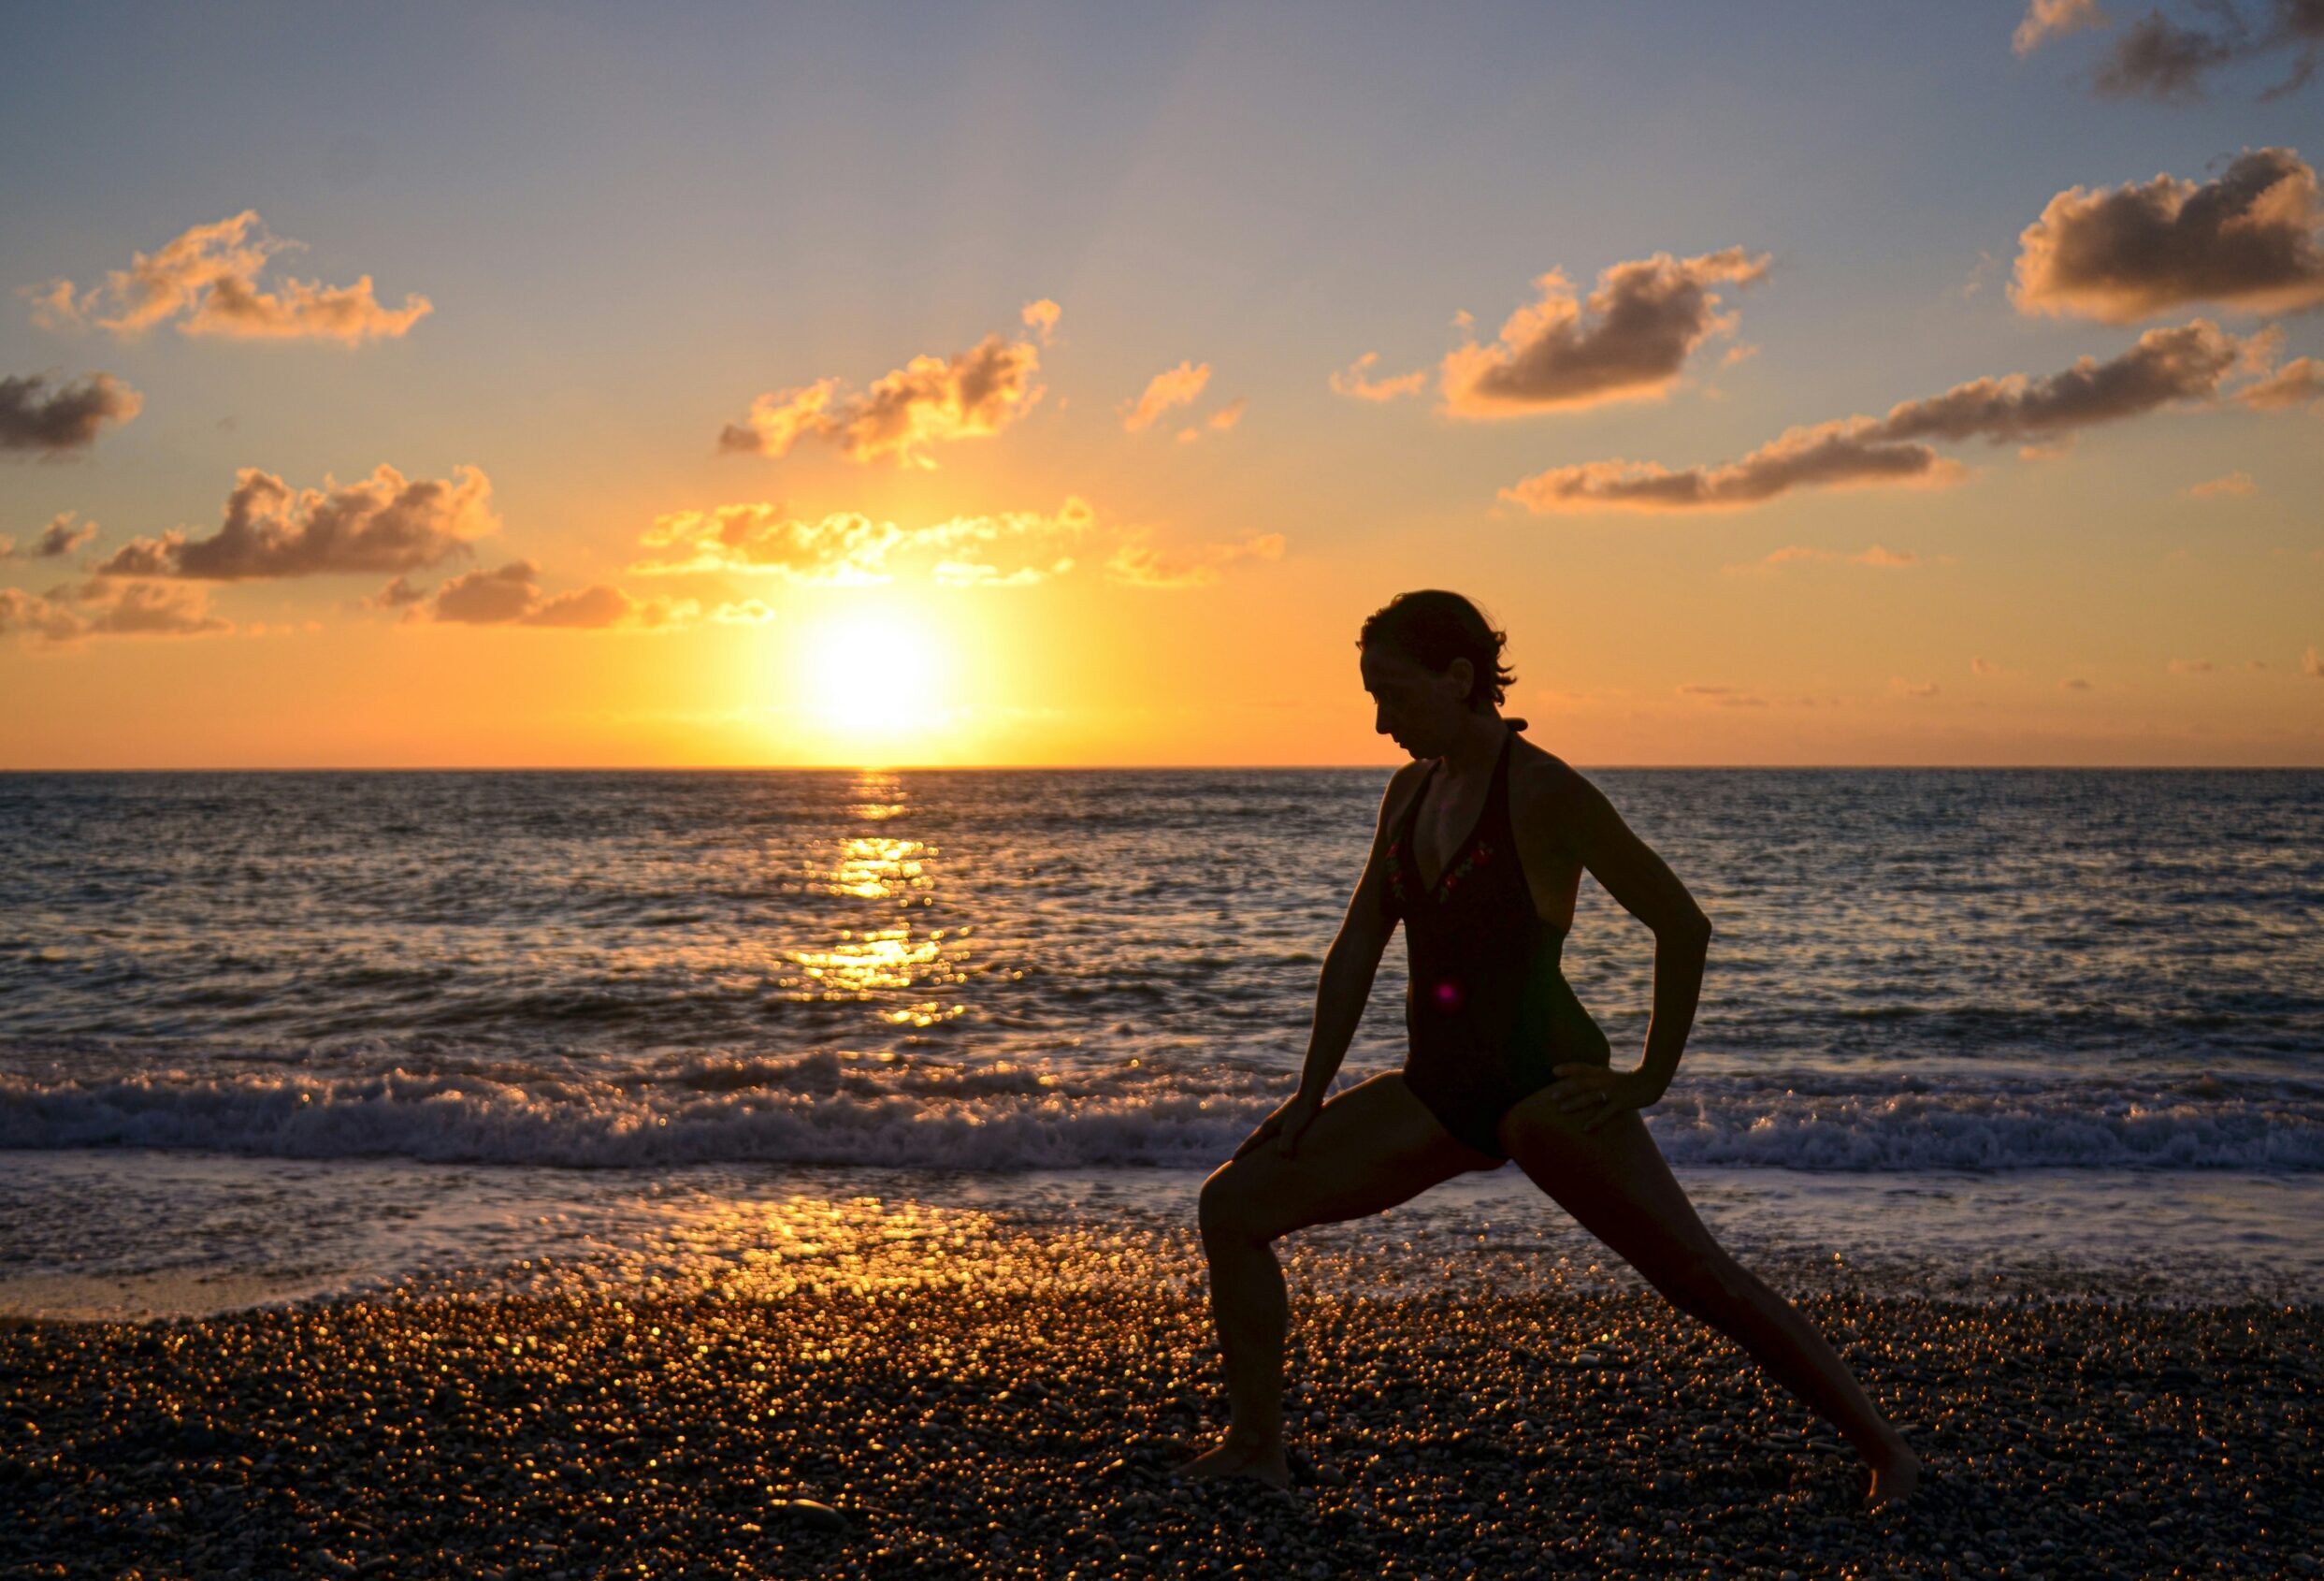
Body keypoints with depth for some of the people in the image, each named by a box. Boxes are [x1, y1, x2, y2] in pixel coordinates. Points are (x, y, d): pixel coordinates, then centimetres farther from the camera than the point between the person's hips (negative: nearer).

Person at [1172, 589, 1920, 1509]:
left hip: (1542, 1086, -7)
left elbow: (1683, 925, -9)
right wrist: (1311, 1092, 11)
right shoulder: (1412, 791, 9)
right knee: (1232, 1204, 2)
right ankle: (1257, 1451, 10)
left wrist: (1651, 1080, -7)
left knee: (1700, 1278, -7)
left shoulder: (1546, 794, -13)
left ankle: (1886, 1452, 8)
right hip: (1439, 1092, 7)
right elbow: (1359, 944, 14)